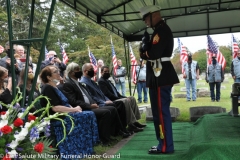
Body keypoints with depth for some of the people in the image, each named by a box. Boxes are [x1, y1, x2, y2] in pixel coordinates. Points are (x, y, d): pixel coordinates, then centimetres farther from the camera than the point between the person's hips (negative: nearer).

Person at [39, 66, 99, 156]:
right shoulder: (48, 89, -11)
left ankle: (88, 146, -8)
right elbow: (55, 108, -21)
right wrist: (74, 109, -14)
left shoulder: (54, 88, 18)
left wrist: (74, 109, -5)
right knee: (86, 117, -21)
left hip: (64, 115, 9)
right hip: (57, 119, -9)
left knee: (90, 114, -7)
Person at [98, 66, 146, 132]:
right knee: (126, 101, -30)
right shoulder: (101, 81, -8)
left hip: (116, 98, 10)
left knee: (132, 98, 1)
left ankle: (134, 121, -3)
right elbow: (108, 94, -19)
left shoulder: (108, 81, 23)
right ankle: (131, 125, -26)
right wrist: (122, 98, -19)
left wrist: (124, 97, 7)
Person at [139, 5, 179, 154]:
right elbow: (152, 51, 17)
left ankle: (165, 146, 3)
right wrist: (145, 44, -1)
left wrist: (143, 53, -3)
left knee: (161, 111, -5)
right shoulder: (159, 30, 21)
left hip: (161, 76, -11)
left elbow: (154, 54, -22)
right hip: (160, 75, 11)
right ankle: (164, 143, 24)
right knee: (160, 111, 15)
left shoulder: (162, 30, -11)